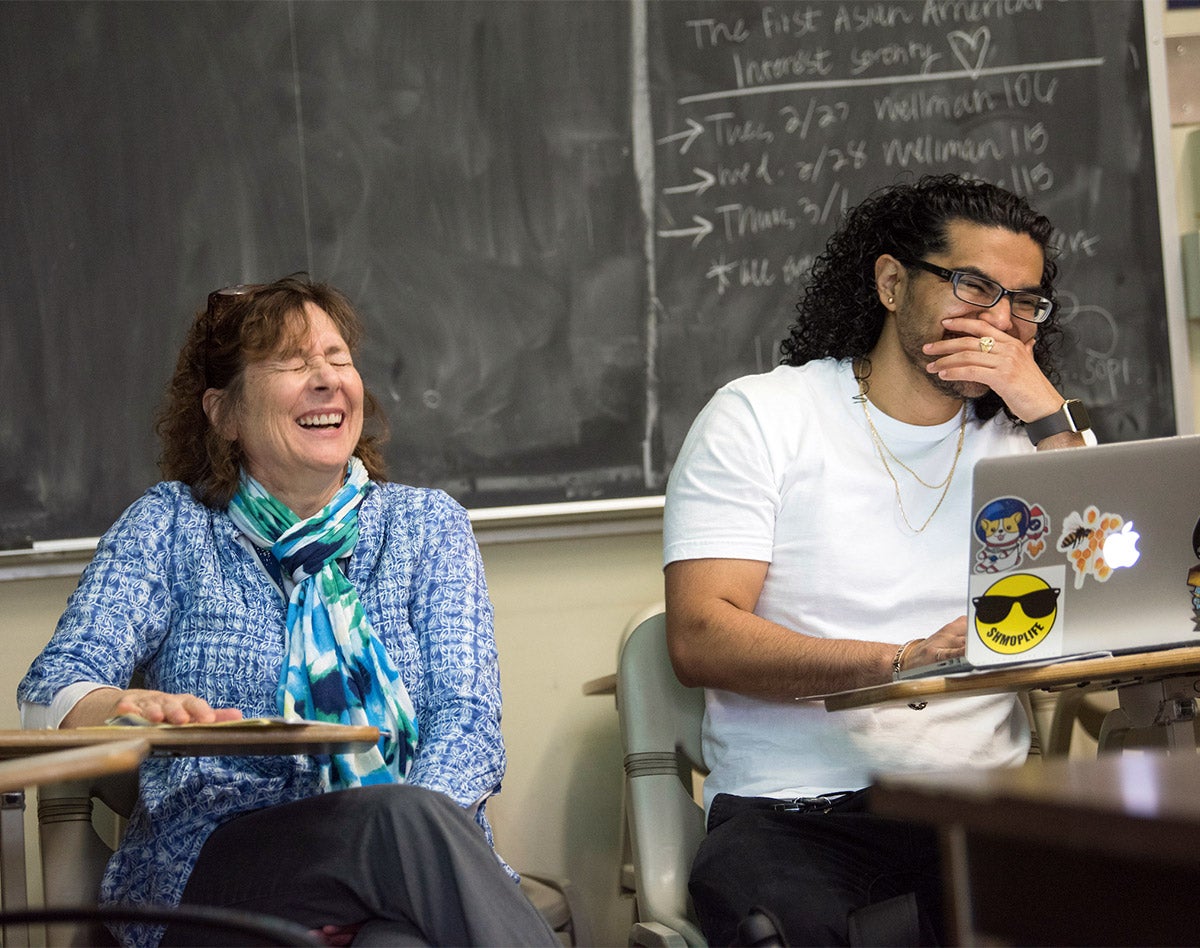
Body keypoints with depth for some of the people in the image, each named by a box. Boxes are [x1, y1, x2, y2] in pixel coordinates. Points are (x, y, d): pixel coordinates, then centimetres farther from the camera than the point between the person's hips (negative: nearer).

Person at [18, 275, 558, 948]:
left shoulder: (429, 523, 16)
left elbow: (467, 714, 3)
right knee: (409, 815, -33)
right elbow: (54, 687, 0)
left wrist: (411, 842, -20)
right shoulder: (170, 526, 12)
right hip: (216, 880, 0)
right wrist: (127, 708, -27)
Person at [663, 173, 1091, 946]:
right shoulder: (759, 416, 4)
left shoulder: (1021, 439, 14)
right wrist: (898, 663, -23)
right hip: (793, 813, -3)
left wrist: (1050, 417, -4)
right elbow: (700, 640, -8)